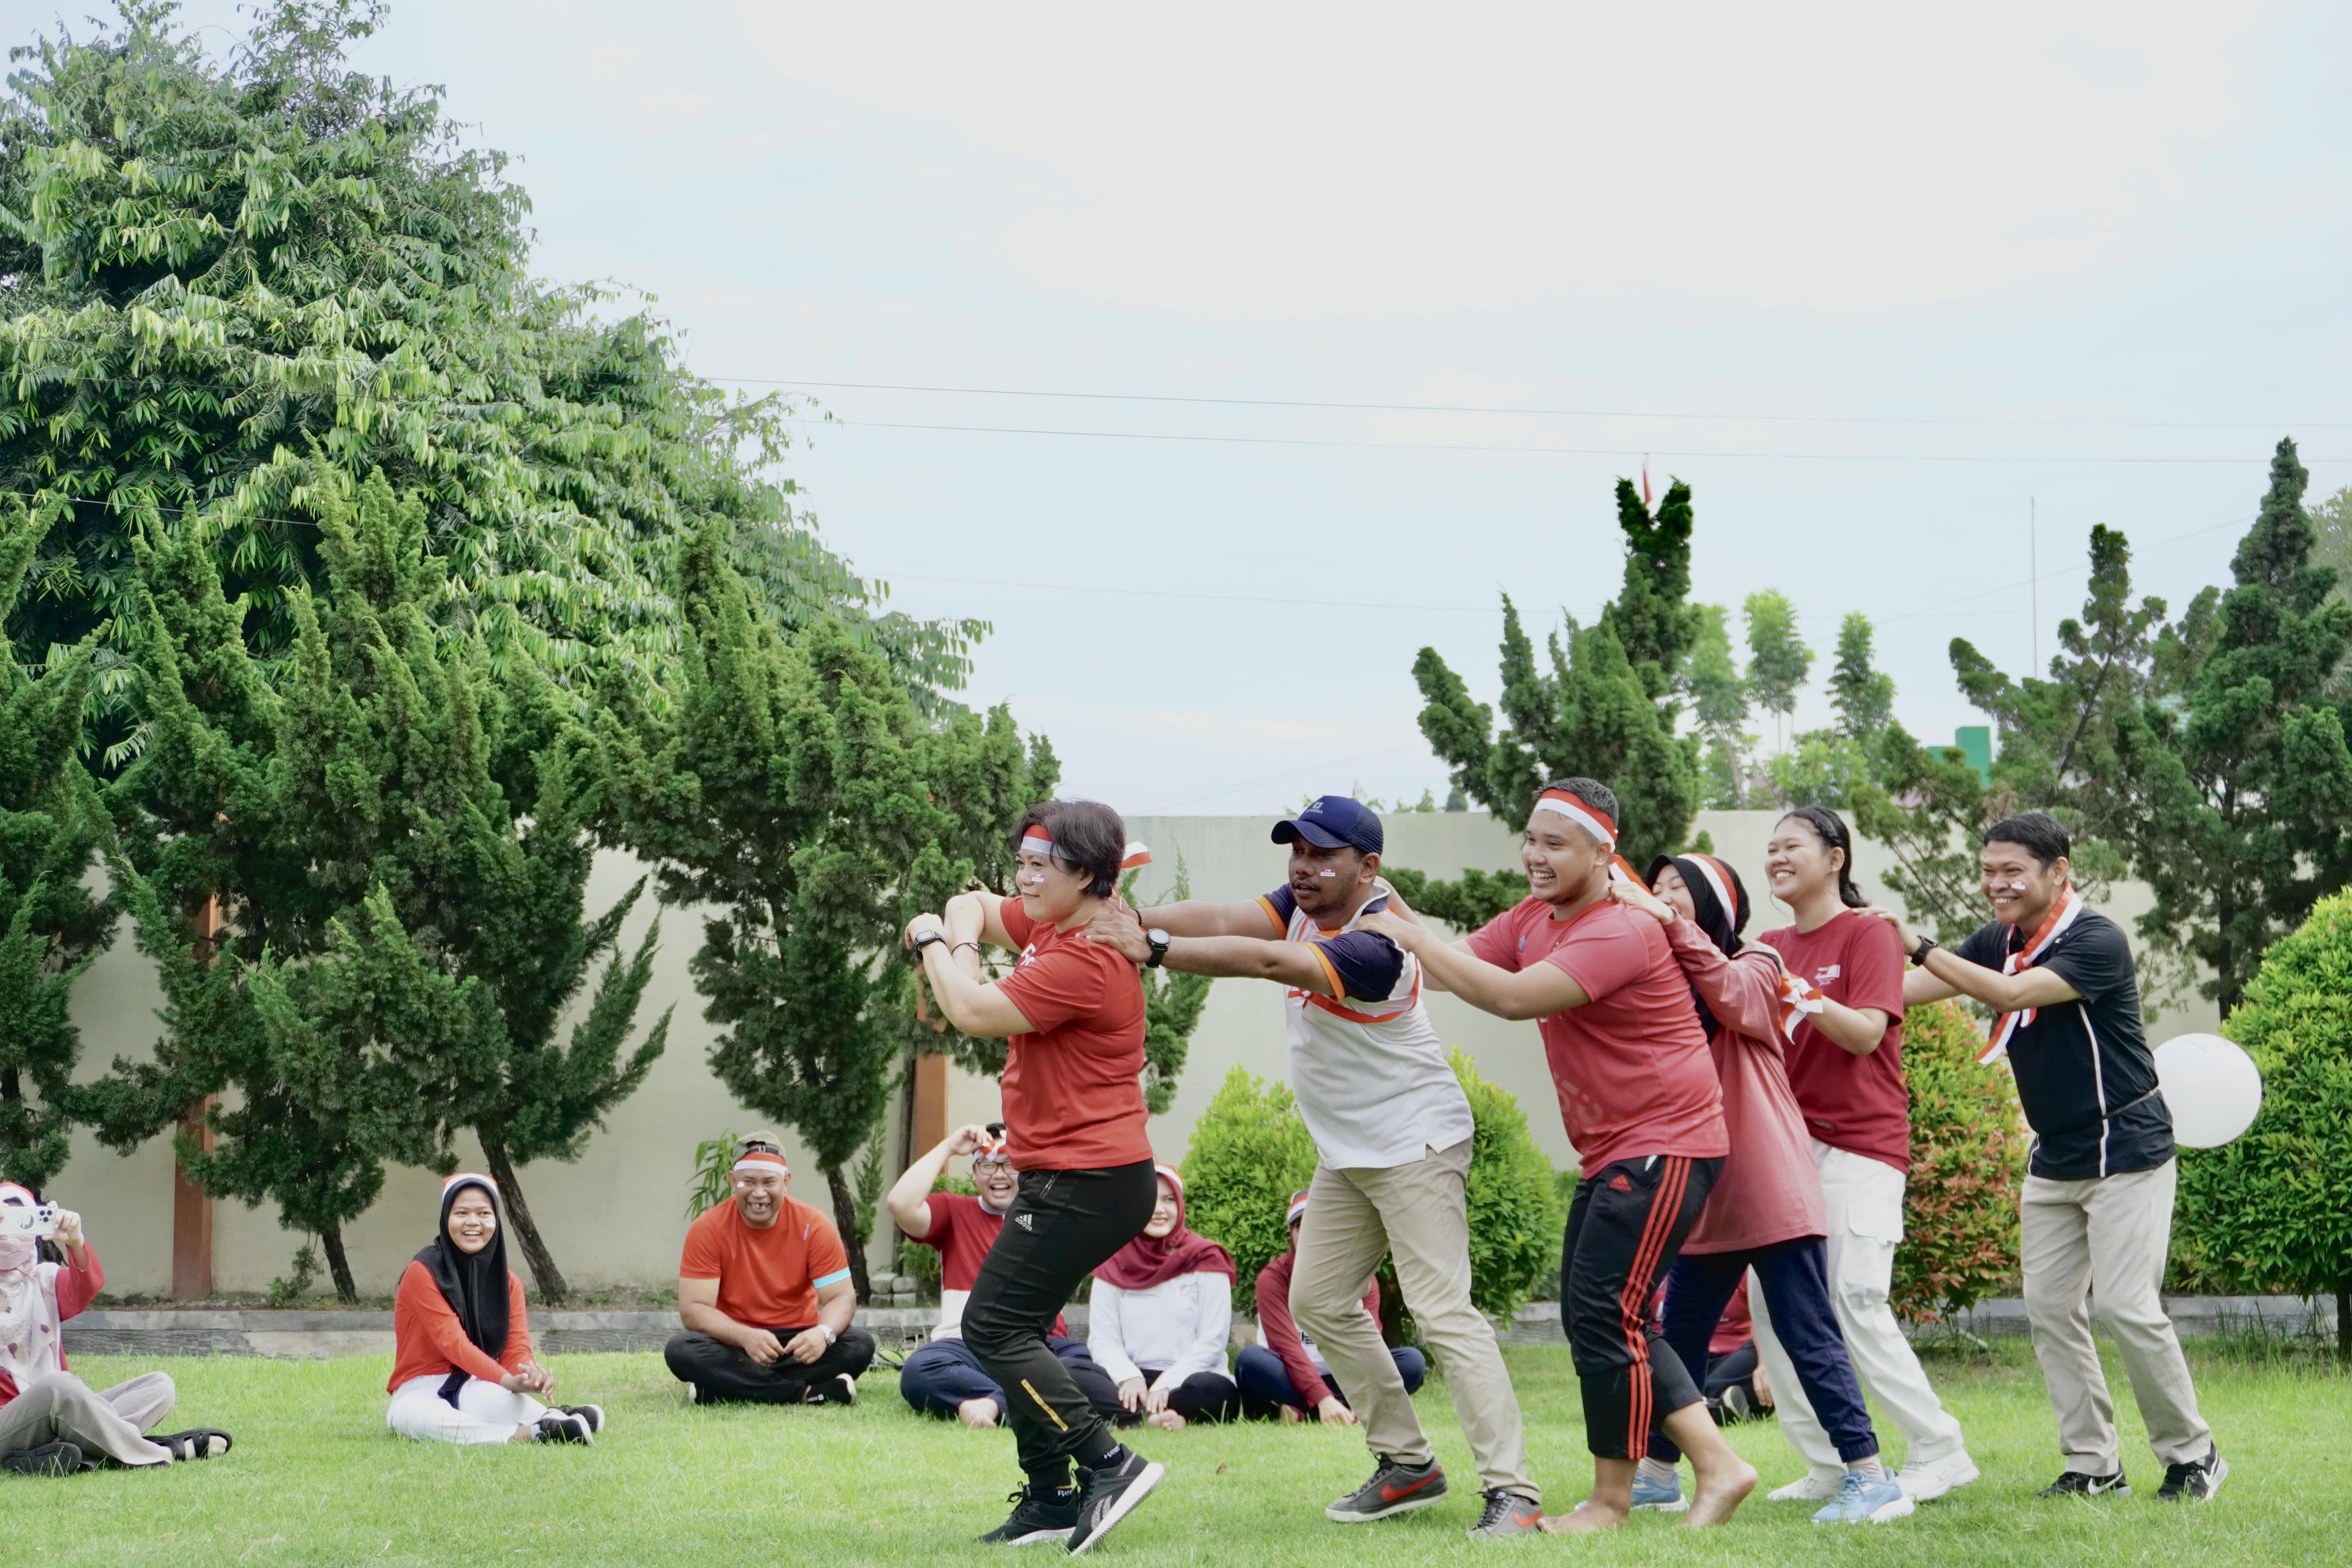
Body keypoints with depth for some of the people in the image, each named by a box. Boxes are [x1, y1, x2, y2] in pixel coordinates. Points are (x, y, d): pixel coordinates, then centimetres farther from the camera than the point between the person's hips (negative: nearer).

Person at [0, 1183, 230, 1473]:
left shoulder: (43, 1278, 15)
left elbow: (87, 1286, -8)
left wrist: (75, 1242, -29)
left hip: (59, 1410, 6)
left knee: (160, 1385, -5)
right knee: (59, 1385, -36)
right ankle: (158, 1455, -24)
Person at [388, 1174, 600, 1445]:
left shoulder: (508, 1282, 6)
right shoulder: (423, 1273, -11)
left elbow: (516, 1348, -5)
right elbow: (453, 1342, -20)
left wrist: (529, 1374, -32)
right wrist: (508, 1380, -34)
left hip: (475, 1391, 2)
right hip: (422, 1393, -2)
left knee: (495, 1398, -39)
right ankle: (531, 1434, -39)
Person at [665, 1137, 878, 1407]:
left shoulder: (813, 1227, -8)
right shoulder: (708, 1229, -10)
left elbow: (841, 1298, -9)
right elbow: (693, 1309, -15)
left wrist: (824, 1333, -34)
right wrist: (746, 1337, -34)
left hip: (797, 1343, 1)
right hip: (734, 1347, -1)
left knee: (860, 1344, -26)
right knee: (680, 1350, -32)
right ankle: (807, 1393, -33)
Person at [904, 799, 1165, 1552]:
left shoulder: (1084, 960, -23)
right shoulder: (1050, 926, 8)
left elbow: (974, 1011, -24)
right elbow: (974, 908, 24)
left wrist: (934, 943, -6)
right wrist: (960, 931, -1)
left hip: (1086, 1184, -11)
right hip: (1061, 1177, 11)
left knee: (994, 1328, -12)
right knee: (1013, 1331, 14)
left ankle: (1109, 1462, -15)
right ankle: (1050, 1499, 17)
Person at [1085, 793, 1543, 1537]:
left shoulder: (1374, 945, -27)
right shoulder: (1306, 905, 0)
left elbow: (1268, 961, -38)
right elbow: (1228, 920, -13)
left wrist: (1155, 948, -43)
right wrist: (1138, 919, -30)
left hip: (1415, 1147, -10)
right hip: (1346, 1154, 10)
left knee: (1444, 1312, -16)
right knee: (1318, 1301, 13)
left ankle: (1511, 1490, -18)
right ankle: (1407, 1462, 21)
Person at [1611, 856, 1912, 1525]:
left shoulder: (1758, 969, -3)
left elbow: (1731, 993, -25)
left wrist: (1668, 923, -34)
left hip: (1771, 1190, -6)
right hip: (1704, 1195, 6)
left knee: (1809, 1338, -9)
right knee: (1679, 1337, 13)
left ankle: (1872, 1480, -8)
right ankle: (1658, 1474, 25)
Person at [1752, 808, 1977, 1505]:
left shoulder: (1867, 934, -5)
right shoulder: (1773, 946, 14)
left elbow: (1866, 1033, -16)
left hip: (1858, 1147, -7)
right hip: (1790, 1144, 7)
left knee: (1856, 1305, -12)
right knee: (1772, 1307, 1)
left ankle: (1937, 1452, -1)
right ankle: (1830, 1466, 7)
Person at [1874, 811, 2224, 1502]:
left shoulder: (2097, 941, -19)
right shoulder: (1998, 942, 4)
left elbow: (2013, 993, -32)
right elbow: (1909, 994, 1)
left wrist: (1919, 947, -33)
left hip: (2125, 1152, -8)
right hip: (2054, 1157, 8)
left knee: (2128, 1307, -12)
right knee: (2049, 1308, 4)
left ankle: (2193, 1456, 2)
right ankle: (2094, 1464, 10)